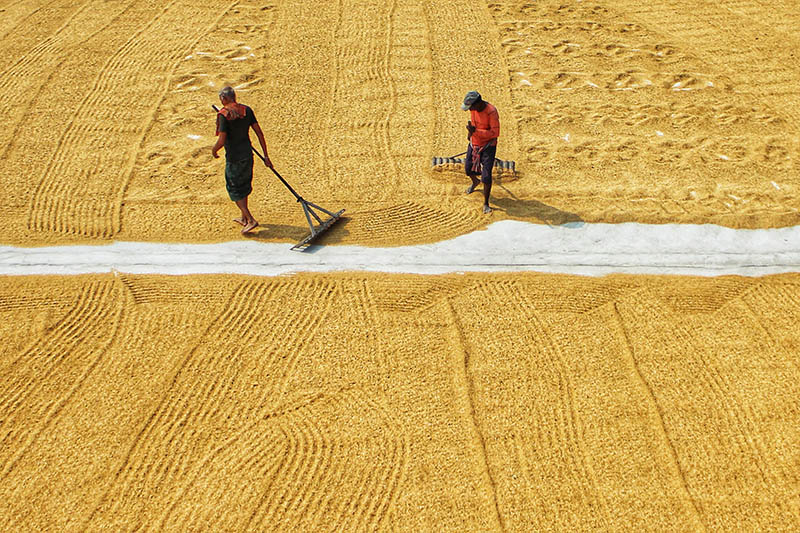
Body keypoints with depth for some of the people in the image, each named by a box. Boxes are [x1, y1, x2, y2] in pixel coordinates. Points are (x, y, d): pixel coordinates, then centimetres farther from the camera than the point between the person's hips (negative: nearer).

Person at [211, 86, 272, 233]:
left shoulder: (224, 114, -17)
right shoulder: (247, 110, 2)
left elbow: (221, 141, -21)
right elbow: (259, 133, 2)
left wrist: (213, 150, 2)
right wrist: (266, 156, 7)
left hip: (234, 158, -6)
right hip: (248, 155, 7)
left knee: (235, 190, 7)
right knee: (244, 186, 22)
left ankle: (251, 220, -1)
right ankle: (244, 218, 35)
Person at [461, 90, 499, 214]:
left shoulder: (491, 111, -27)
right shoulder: (473, 108, -7)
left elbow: (495, 133, -28)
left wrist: (475, 131, -32)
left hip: (488, 146, -6)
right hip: (474, 144, 6)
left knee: (486, 176, -10)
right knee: (468, 169, 19)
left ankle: (486, 204, 3)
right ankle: (475, 182, 54)